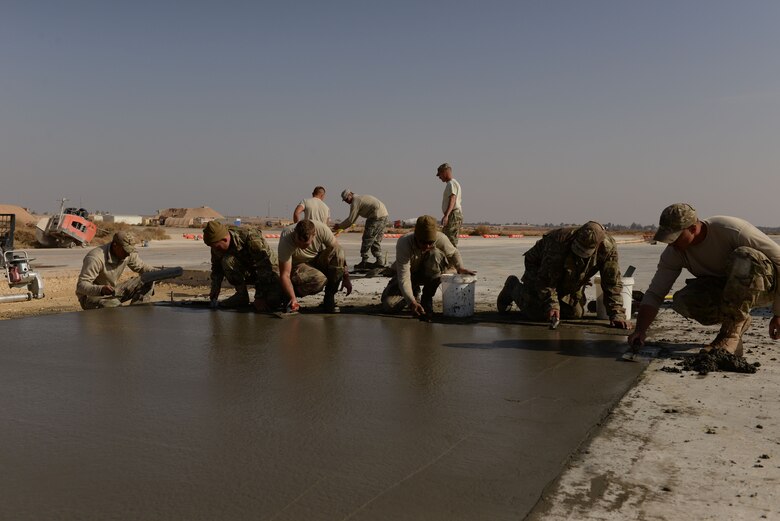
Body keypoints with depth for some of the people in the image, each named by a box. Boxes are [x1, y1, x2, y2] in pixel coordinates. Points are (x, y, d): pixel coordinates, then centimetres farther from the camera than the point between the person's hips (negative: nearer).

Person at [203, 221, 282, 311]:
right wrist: (215, 289, -7)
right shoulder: (218, 246, -13)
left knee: (274, 301, -30)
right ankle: (242, 295, -12)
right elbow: (217, 268, 5)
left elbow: (265, 267, -31)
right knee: (227, 260, -27)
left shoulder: (251, 238, -32)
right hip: (245, 273, 5)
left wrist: (259, 297, -32)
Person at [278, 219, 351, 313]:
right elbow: (285, 275, -29)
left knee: (338, 252, -29)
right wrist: (293, 298, -42)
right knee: (319, 279, -37)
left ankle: (329, 299, -16)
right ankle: (296, 291, -3)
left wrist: (346, 278, -13)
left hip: (319, 261, 4)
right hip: (299, 266, -4)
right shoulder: (286, 238, -30)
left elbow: (339, 251, -12)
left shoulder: (322, 229, -25)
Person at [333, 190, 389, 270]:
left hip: (376, 216, -10)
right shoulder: (360, 198, 26)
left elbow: (350, 219, -5)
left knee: (367, 239, -4)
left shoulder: (355, 202, -4)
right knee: (376, 240, 14)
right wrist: (342, 226, 25)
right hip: (384, 215, 10)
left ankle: (364, 262, -3)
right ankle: (379, 261, 10)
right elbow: (353, 218, 29)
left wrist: (339, 226, 6)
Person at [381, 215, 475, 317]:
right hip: (409, 273, -1)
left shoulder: (440, 238, -27)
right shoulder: (404, 244, -36)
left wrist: (460, 268, -26)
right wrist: (412, 302, -52)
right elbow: (403, 277, -39)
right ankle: (414, 293, 13)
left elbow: (453, 253, -4)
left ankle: (427, 298, -16)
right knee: (389, 305, -22)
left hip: (428, 274, 1)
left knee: (436, 254, -33)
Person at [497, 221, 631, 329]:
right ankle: (513, 287, 15)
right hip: (540, 267, -5)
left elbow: (612, 283, -24)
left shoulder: (608, 247, -31)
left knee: (576, 313, -1)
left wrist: (617, 315, -28)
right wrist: (551, 305, -37)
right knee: (537, 313, -14)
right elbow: (546, 279, -32)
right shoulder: (560, 241, -42)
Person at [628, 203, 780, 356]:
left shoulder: (732, 230, -27)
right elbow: (654, 294, -11)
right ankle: (738, 320, 1)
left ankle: (730, 336, -27)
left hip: (766, 283, -4)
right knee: (683, 301, -26)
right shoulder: (673, 252, -13)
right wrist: (640, 330, -28)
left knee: (744, 257, -37)